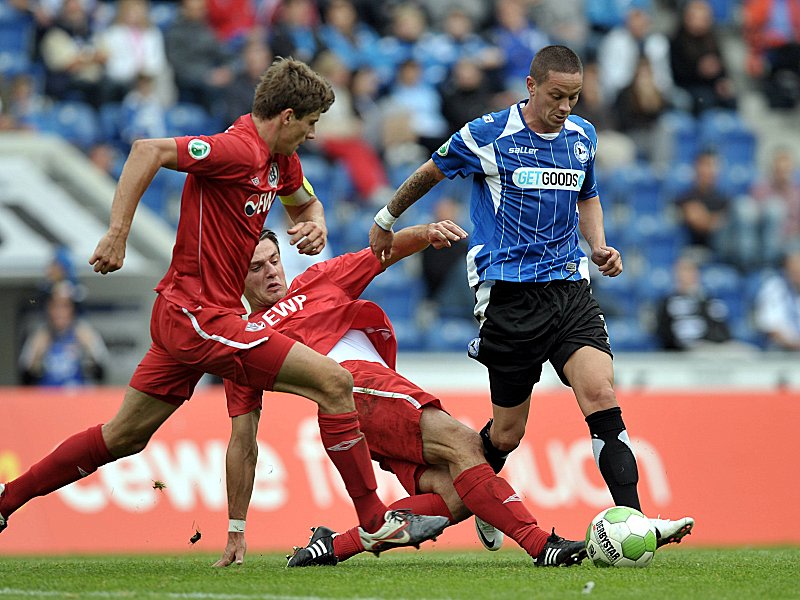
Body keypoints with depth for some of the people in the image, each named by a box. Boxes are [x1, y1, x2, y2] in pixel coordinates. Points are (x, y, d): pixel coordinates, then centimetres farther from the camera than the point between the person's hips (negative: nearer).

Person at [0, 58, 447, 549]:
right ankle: (374, 519, -7)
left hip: (184, 316, 10)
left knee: (126, 436, 16)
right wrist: (118, 234, -30)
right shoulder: (239, 150, -18)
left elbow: (305, 203, 32)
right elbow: (148, 151, -25)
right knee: (334, 382, -12)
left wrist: (315, 225, 8)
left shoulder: (281, 159, 12)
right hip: (201, 317, -10)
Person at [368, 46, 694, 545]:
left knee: (601, 397, -19)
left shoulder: (582, 136, 9)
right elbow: (429, 174, 12)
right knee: (506, 434, 3)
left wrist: (598, 247, 9)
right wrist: (386, 221, 24)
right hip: (510, 295, -3)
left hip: (570, 288, 4)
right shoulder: (487, 136, -6)